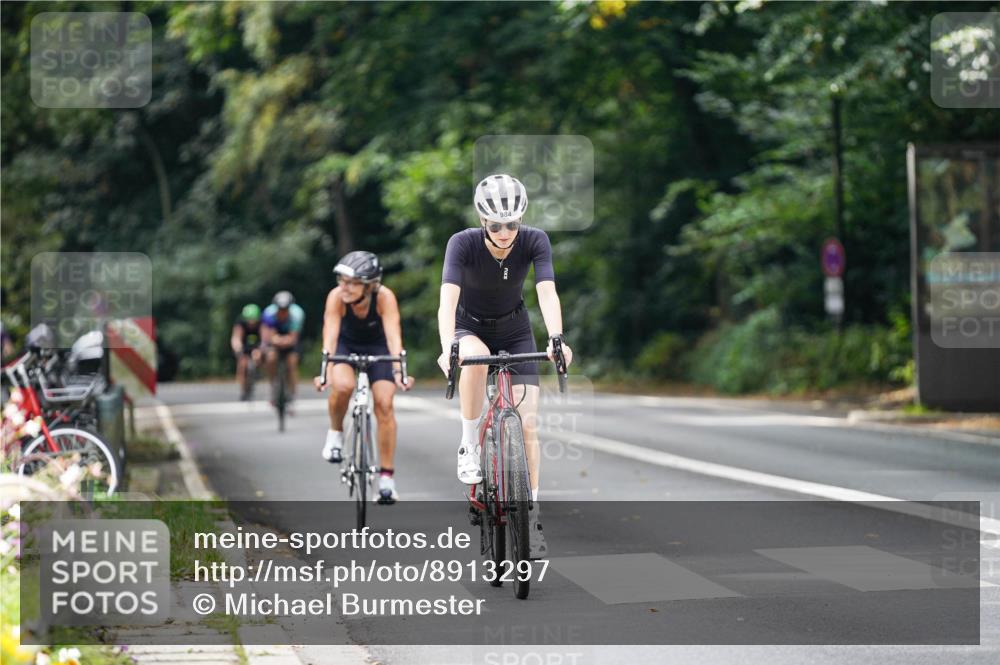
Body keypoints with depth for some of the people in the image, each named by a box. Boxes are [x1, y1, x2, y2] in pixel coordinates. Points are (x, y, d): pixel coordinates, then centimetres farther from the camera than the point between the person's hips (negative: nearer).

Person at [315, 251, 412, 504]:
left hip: (377, 346, 0)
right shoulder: (336, 297, -31)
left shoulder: (384, 297, -33)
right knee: (342, 386, -31)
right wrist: (326, 370, -55)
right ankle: (336, 432, 0)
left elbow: (393, 334, -41)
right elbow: (330, 335, -40)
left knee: (384, 404, -14)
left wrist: (399, 371, -55)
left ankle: (387, 476, -6)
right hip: (346, 344, 0)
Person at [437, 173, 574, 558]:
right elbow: (448, 299, -39)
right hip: (470, 328, -2)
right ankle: (469, 445, -20)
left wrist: (556, 338, -52)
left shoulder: (534, 241, -23)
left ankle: (531, 513, 2)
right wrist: (448, 348, -56)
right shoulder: (464, 243, -27)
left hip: (515, 331, 2)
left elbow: (547, 293, -34)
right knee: (476, 359, -39)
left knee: (527, 423, -9)